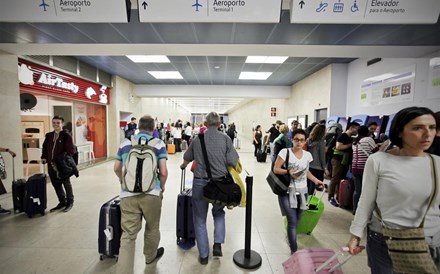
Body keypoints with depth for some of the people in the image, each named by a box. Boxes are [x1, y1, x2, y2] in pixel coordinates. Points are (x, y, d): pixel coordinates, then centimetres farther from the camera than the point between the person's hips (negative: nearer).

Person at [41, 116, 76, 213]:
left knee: (66, 184, 7)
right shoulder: (49, 135, 9)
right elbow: (45, 147, 20)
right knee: (56, 184, 15)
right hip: (51, 165, 6)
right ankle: (62, 202, 31)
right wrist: (44, 157, 5)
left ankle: (70, 202, 23)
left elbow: (71, 150, -14)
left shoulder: (66, 136, -10)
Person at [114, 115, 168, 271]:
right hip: (151, 193, -1)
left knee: (128, 234, 8)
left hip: (128, 194, 2)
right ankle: (150, 256, 44)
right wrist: (162, 186, 11)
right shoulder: (159, 144, -3)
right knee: (152, 228, 22)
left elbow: (116, 169, 15)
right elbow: (163, 172, -9)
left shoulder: (125, 143, 8)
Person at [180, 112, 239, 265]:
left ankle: (203, 255, 27)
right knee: (218, 212, 28)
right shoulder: (225, 138, -4)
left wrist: (183, 166, 40)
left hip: (200, 182, 1)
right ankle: (217, 244, 19)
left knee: (200, 219, 17)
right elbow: (232, 162, -10)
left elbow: (187, 159, 18)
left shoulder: (197, 139, 4)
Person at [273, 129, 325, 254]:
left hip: (302, 192, 5)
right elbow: (276, 169, -11)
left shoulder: (307, 155, 4)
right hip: (288, 192, -5)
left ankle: (290, 237, 42)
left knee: (296, 221, 16)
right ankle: (294, 251, 9)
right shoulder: (285, 152, -11)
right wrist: (288, 171, -26)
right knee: (292, 222, -6)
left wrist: (315, 180, 4)